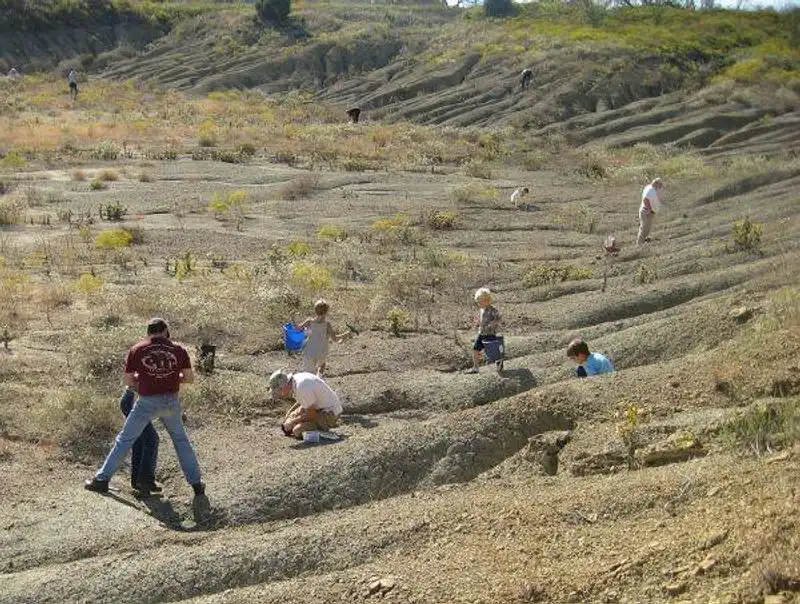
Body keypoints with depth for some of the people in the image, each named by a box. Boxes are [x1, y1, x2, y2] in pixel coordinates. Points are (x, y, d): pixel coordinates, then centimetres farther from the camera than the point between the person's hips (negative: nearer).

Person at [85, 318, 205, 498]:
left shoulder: (137, 350, 0)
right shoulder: (178, 349, 2)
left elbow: (127, 380, 3)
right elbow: (189, 377, 4)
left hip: (147, 402, -1)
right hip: (171, 401, 2)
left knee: (124, 440, 11)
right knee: (181, 440, 19)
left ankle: (102, 480, 14)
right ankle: (196, 484, 20)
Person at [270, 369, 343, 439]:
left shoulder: (301, 388, -30)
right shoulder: (296, 378, -1)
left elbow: (311, 415, -21)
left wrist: (292, 422, -9)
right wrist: (287, 416, 10)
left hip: (329, 414, -10)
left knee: (298, 431, -23)